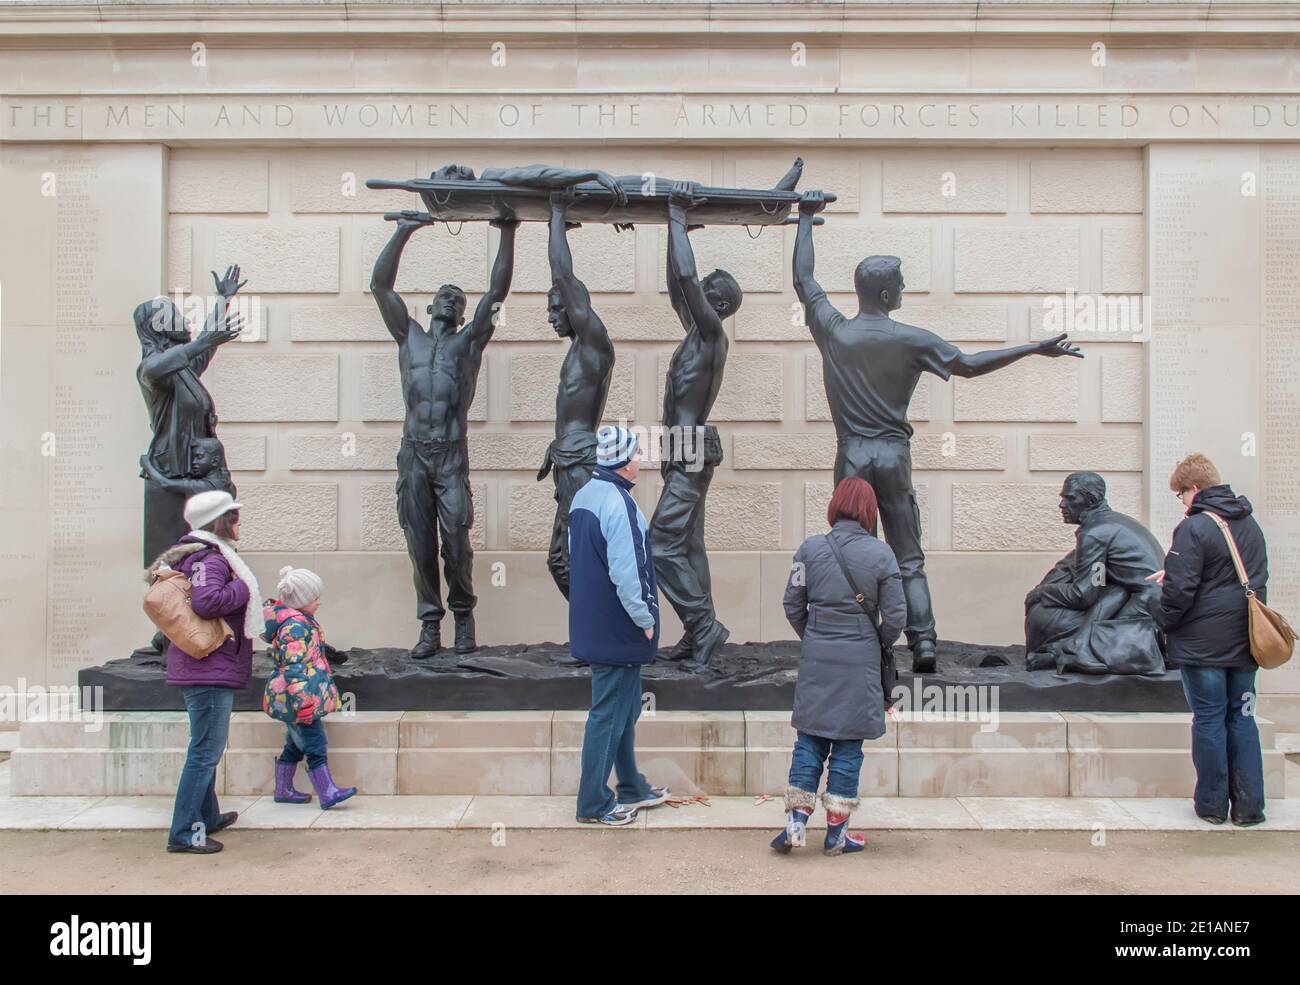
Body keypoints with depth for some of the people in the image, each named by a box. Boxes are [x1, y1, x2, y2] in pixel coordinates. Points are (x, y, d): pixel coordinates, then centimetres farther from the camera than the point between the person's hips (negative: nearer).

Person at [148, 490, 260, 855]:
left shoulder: (209, 555, 16)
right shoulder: (210, 559, -16)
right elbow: (206, 600, -32)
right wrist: (243, 587, -18)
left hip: (203, 670, 11)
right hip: (210, 671, -11)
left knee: (206, 748, 20)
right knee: (205, 751, -6)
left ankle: (206, 817, 32)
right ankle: (184, 833, -2)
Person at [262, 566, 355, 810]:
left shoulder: (300, 620, 13)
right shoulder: (294, 626, -19)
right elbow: (293, 667, -25)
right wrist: (302, 700, -29)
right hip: (303, 699, -10)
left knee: (295, 744, 18)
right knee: (315, 746, -6)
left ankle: (283, 789, 28)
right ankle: (327, 794, -3)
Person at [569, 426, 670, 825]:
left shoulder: (583, 497, 8)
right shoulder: (618, 504, -22)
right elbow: (625, 573, -25)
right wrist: (645, 619, -13)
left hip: (592, 624, 10)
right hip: (618, 631, -10)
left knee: (625, 708, 20)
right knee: (609, 714, 1)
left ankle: (632, 789, 32)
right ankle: (593, 803, 12)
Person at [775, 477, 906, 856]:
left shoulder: (810, 548, -3)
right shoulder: (881, 554, -7)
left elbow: (793, 605, 1)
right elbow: (895, 615, -5)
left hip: (815, 657, 2)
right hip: (859, 661, -1)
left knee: (810, 738, 12)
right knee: (848, 744, 7)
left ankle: (796, 821, 7)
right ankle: (836, 832, 14)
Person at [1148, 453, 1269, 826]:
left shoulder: (1194, 528, -17)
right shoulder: (1250, 525, 9)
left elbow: (1180, 589, -21)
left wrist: (1163, 622, -1)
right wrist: (1173, 572, 18)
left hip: (1203, 644, -6)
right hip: (1244, 642, 6)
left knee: (1209, 720, 3)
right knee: (1242, 719, 12)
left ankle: (1212, 804, 11)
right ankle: (1248, 806, 14)